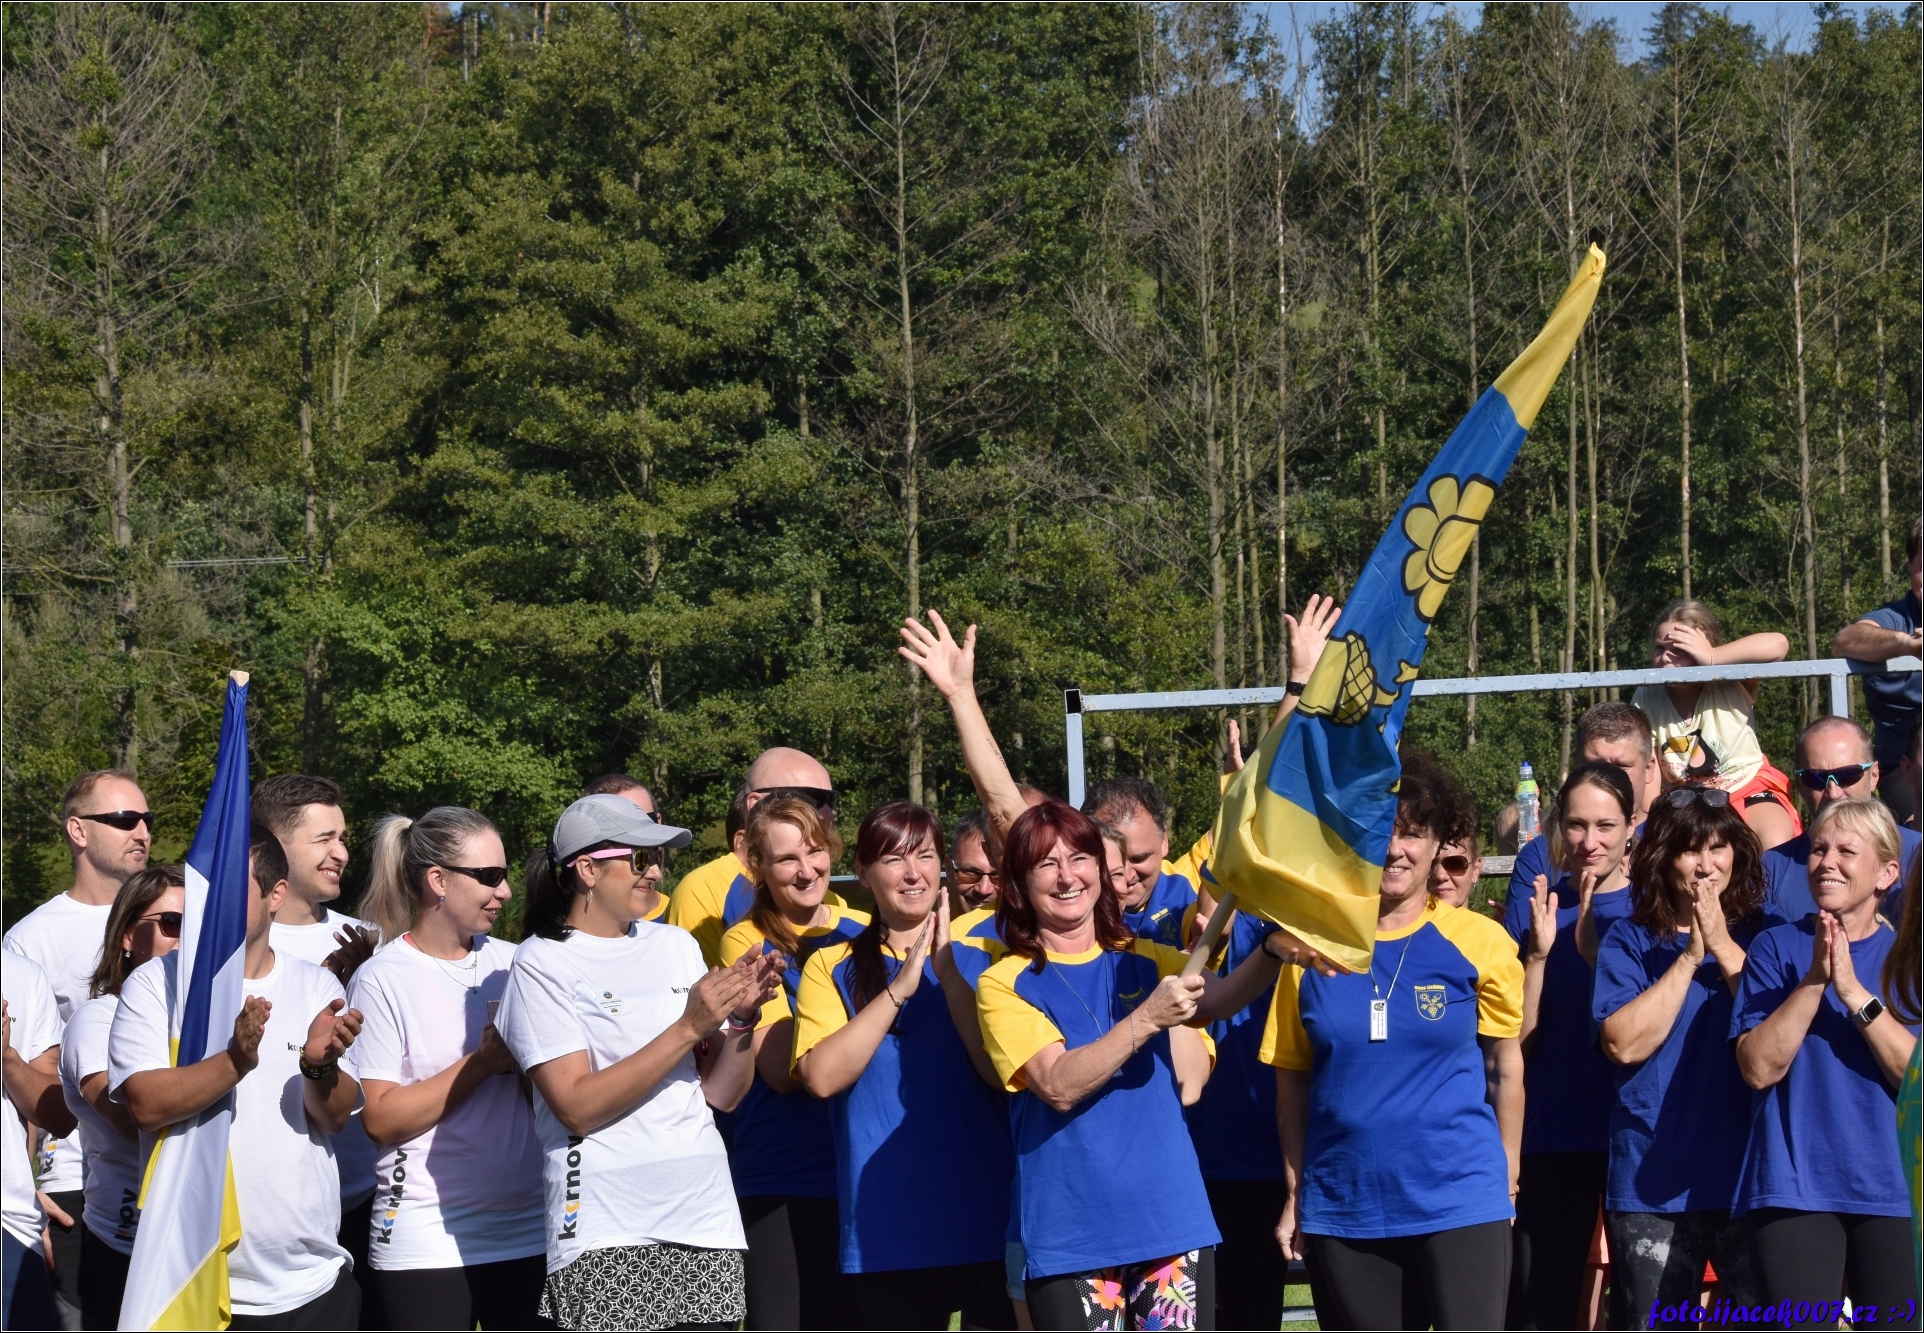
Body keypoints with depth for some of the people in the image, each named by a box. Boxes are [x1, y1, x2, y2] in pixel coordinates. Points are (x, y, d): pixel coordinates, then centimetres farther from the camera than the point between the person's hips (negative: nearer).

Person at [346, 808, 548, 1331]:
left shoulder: (513, 965, 9)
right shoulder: (382, 980, -4)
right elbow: (381, 1118, -11)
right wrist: (483, 1063, -14)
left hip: (526, 1232, 4)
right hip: (425, 1244, -4)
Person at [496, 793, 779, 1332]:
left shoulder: (676, 945, 12)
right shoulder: (543, 963, -2)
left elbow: (721, 1094, 12)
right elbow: (578, 1106, -13)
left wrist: (741, 1019, -6)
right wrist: (688, 1028, -15)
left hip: (705, 1222, 4)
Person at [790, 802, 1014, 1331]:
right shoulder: (832, 966, 8)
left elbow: (1000, 1070, -6)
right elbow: (822, 1075, -8)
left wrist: (946, 969, -13)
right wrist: (901, 987, -12)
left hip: (984, 1213, 0)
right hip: (887, 1223, 0)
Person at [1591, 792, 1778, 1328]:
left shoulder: (1766, 934, 7)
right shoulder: (1629, 941, 4)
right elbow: (1623, 1042, -10)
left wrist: (1724, 948, -11)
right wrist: (1690, 957, -10)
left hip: (1748, 1177, 0)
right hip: (1652, 1183, 0)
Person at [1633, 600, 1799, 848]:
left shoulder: (1729, 687, -13)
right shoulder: (1646, 699, -6)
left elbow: (1777, 644, -29)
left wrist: (1711, 658, -28)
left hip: (1749, 789, -2)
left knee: (1778, 850, -29)